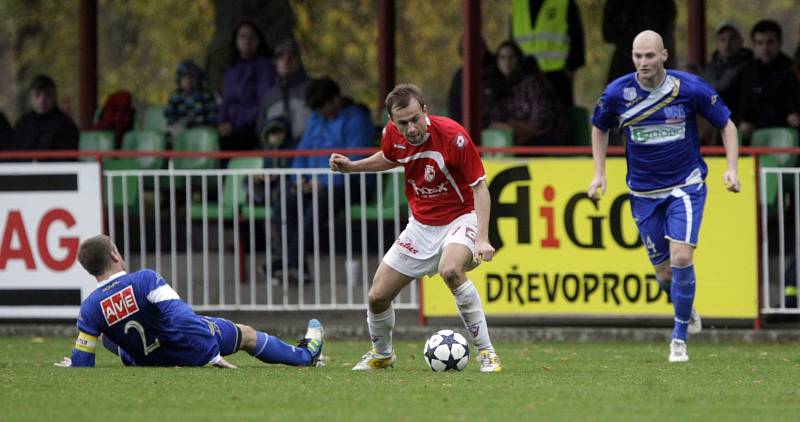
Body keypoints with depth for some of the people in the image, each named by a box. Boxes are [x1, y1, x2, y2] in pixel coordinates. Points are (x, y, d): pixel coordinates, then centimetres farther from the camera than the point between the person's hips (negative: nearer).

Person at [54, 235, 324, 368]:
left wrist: (74, 364, 13)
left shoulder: (90, 309, -15)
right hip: (197, 349, -3)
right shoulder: (146, 280, -24)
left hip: (151, 361, 3)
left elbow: (81, 363, -12)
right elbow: (179, 315, -27)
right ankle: (306, 355, 47)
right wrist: (214, 355, -23)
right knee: (247, 335, 23)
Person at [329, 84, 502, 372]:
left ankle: (486, 351, -26)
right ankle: (381, 354, 35)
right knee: (377, 296, 3)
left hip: (460, 217, -5)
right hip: (421, 225, 6)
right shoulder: (392, 134, -10)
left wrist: (482, 239, -31)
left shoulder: (453, 136, -26)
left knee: (450, 270, -37)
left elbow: (480, 188, -21)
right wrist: (351, 166, 1)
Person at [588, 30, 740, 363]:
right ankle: (686, 310, 38)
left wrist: (731, 168, -11)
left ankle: (679, 336, -3)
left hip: (686, 186, -2)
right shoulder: (617, 93, -8)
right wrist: (599, 173, 5)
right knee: (664, 273, 4)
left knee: (681, 258, -19)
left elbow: (726, 124, 0)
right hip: (644, 192, 2)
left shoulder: (690, 87, -13)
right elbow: (599, 127, 13)